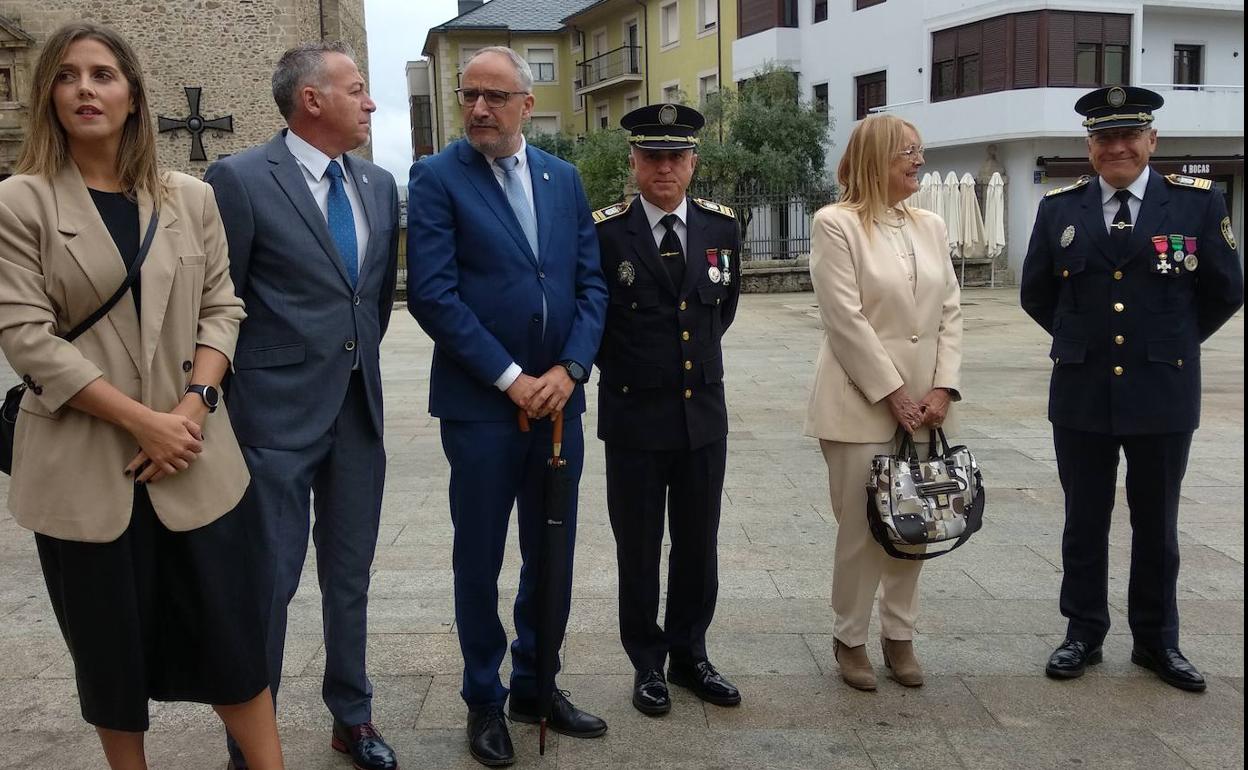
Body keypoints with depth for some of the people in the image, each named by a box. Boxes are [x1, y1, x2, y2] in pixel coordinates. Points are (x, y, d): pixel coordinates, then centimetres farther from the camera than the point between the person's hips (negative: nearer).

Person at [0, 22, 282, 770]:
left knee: (229, 628, 6)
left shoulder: (191, 198, 6)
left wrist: (194, 403, -11)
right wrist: (141, 420, -15)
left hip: (192, 452, 2)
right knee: (111, 642, 10)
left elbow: (221, 308, 6)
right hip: (86, 462, -2)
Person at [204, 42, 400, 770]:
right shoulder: (240, 179, -10)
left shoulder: (379, 183, 8)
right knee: (270, 580, 4)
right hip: (277, 413, -5)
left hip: (359, 409, 6)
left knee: (351, 574, 15)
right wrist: (229, 396, -1)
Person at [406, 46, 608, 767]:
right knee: (480, 562, 8)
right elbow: (433, 293, -12)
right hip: (481, 405, -4)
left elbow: (591, 284, 6)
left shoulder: (564, 178, 9)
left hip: (558, 399, 4)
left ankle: (536, 685, 31)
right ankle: (485, 700, 25)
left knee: (552, 557, 13)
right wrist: (509, 378, -15)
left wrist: (569, 370, -8)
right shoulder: (437, 178, -4)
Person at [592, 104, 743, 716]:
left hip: (704, 412, 3)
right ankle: (647, 663, 26)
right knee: (639, 548, 9)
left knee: (698, 544, 13)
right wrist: (621, 365, 6)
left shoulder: (721, 226, 2)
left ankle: (689, 654, 31)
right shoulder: (606, 232, -10)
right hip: (635, 414, -3)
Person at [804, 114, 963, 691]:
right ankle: (850, 639, 20)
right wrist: (892, 393, -13)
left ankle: (899, 635, 26)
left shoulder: (930, 226, 10)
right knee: (860, 530, 3)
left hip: (922, 405, 6)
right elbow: (846, 319, -14)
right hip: (861, 405, -5)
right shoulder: (836, 224, -8)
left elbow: (950, 312, 8)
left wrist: (942, 388, -3)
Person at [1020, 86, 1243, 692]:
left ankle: (1157, 640, 26)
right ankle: (1083, 633, 24)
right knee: (1084, 522, 11)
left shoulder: (1197, 202, -2)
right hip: (1081, 394, 1)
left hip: (1163, 393, -1)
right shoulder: (1059, 208, 1)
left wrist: (1171, 342, 10)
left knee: (1156, 526, 11)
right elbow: (1036, 294, 11)